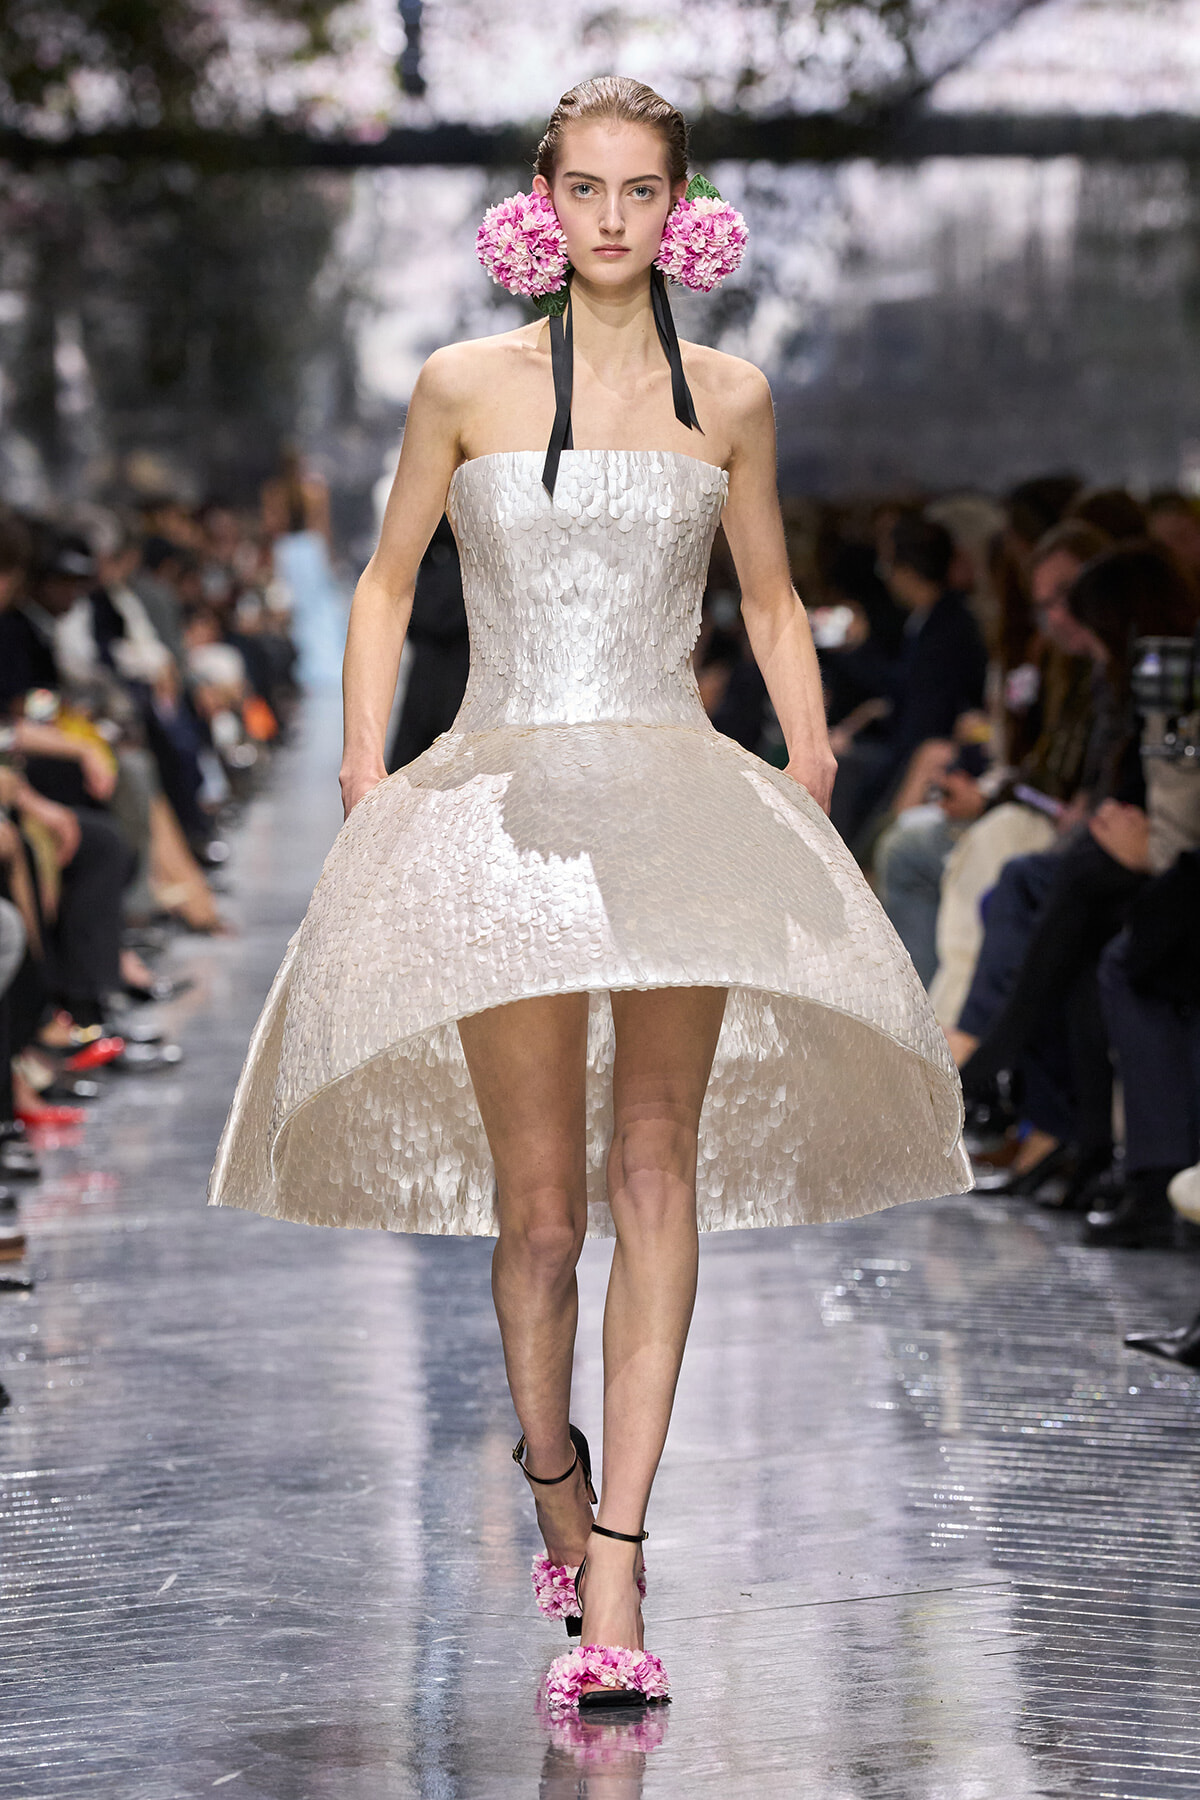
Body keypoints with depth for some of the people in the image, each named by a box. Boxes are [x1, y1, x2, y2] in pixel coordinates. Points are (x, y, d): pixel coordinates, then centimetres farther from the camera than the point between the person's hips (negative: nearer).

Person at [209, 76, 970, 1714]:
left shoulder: (729, 400, 10)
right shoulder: (465, 386, 7)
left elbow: (773, 605, 21)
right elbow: (387, 583, 16)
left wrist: (809, 767, 8)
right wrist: (366, 764, 4)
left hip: (678, 801, 1)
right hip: (500, 808, 0)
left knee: (656, 1164, -14)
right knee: (538, 1208, -3)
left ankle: (612, 1573, -16)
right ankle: (552, 1470, 27)